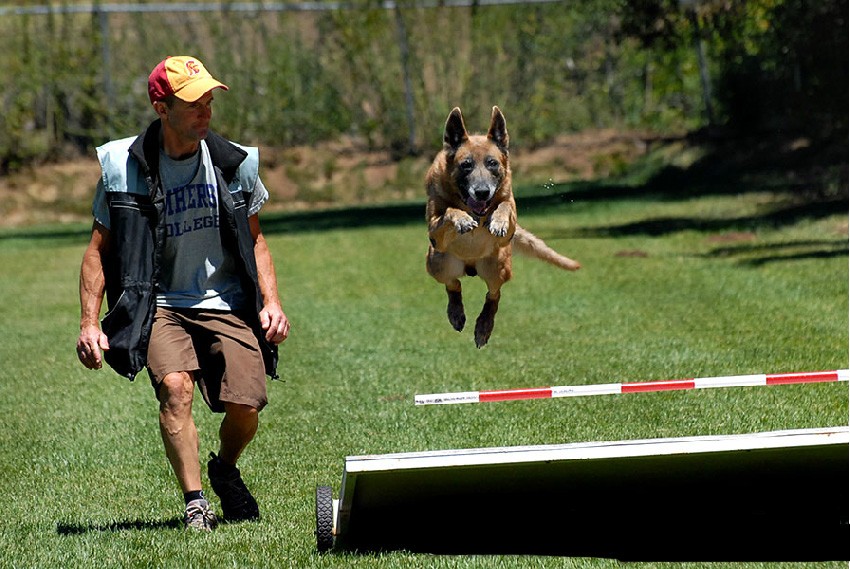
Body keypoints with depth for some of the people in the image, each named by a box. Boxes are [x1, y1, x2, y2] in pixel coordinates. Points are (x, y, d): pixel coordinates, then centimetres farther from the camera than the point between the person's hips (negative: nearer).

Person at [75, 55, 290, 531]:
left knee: (246, 406, -12)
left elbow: (255, 239, 15)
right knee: (175, 385, -28)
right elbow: (99, 249, 4)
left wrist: (271, 301, 2)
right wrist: (90, 323, -3)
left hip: (227, 305, 2)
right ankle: (195, 502, -24)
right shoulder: (124, 167, -4)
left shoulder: (234, 163, 2)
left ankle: (225, 470, 22)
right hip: (160, 307, -2)